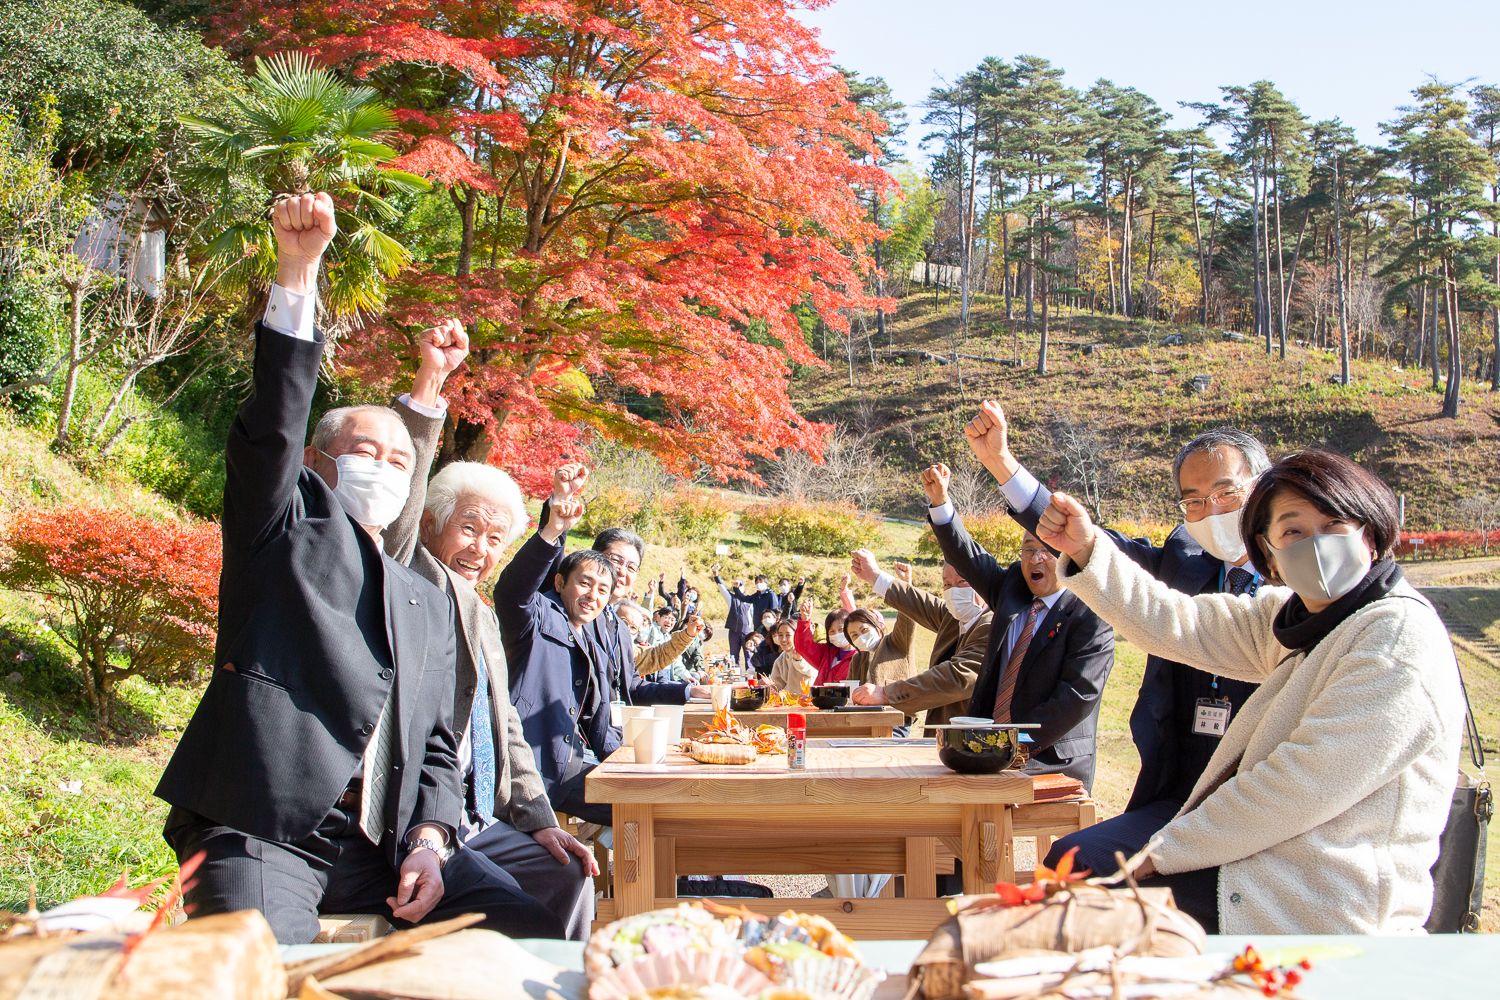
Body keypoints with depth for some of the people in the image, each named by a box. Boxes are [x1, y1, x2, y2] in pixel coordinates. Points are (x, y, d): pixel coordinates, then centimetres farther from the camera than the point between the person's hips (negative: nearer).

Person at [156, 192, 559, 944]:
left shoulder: (427, 604, 23)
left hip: (383, 846, 5)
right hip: (261, 832, -4)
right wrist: (297, 270, -17)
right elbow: (270, 427, -8)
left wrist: (430, 839, -1)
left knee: (538, 939, -11)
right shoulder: (284, 529, 11)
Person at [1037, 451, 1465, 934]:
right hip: (1267, 865, 9)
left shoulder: (1400, 636, -18)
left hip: (1320, 903, -9)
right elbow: (1176, 625, 5)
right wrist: (1087, 549, -7)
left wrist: (1166, 850, -17)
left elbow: (1305, 783, -23)